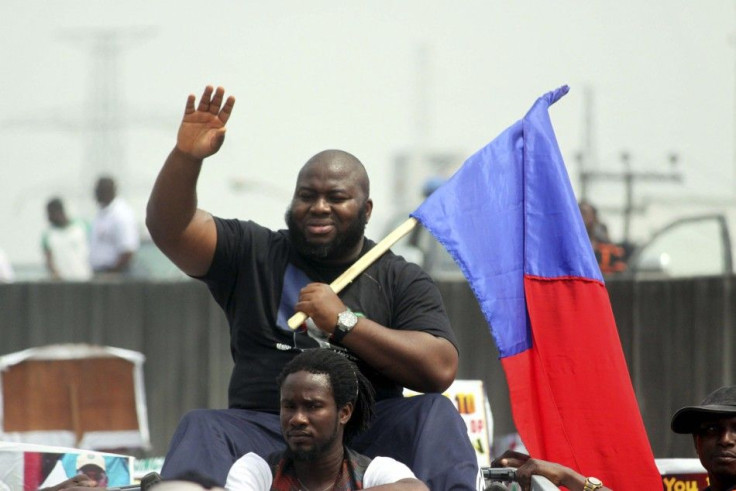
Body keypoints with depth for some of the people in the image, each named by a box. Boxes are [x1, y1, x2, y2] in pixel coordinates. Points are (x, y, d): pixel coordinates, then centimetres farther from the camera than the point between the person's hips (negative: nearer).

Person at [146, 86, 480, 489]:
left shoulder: (402, 282, 14)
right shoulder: (253, 256, 16)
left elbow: (440, 370, -2)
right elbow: (169, 228, 4)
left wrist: (344, 323, -7)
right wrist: (186, 157, -14)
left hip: (368, 438, 0)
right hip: (263, 434, 0)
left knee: (435, 414, -26)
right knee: (202, 428, -28)